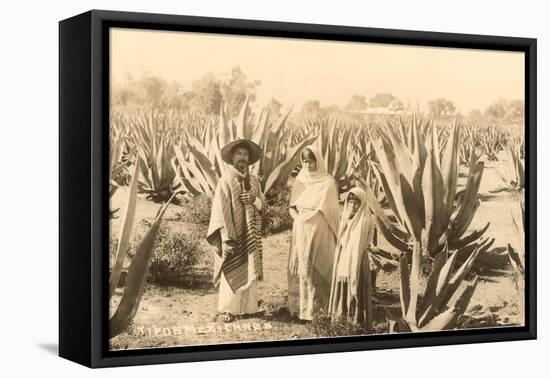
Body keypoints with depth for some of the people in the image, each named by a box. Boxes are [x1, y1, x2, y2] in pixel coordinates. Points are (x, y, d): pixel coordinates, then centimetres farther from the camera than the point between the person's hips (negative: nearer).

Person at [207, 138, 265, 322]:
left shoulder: (254, 181, 8)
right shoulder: (225, 181, -9)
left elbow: (262, 205, 12)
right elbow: (220, 211, -13)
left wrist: (254, 200, -12)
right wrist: (225, 239, -20)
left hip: (251, 236, 5)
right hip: (233, 236, -5)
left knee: (250, 272, 7)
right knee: (231, 273, -1)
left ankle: (249, 306, 16)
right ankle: (227, 309, 8)